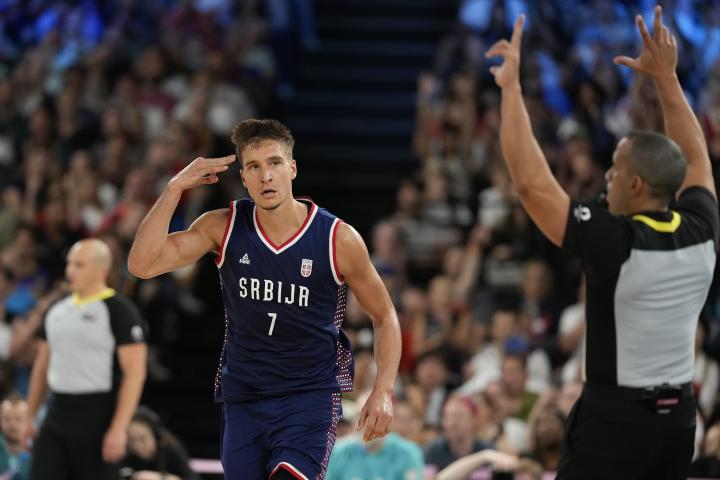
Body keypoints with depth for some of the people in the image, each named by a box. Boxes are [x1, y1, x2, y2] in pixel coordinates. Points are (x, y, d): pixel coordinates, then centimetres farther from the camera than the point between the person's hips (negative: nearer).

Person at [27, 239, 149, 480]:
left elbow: (134, 373, -14)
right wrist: (28, 418, 17)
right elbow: (41, 368, 22)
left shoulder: (120, 311, -8)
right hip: (56, 415, 7)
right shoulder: (57, 310, 14)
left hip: (98, 420, -7)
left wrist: (119, 429, -21)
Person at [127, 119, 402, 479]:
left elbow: (384, 316, 3)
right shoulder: (223, 227, -4)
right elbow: (142, 264, -13)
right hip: (242, 397, 3)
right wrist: (175, 188, -17)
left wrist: (383, 391, -9)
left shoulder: (338, 239, -9)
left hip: (310, 396, -3)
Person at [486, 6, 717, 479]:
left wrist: (511, 87, -13)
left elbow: (530, 181, -18)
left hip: (616, 416, -7)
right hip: (679, 416, 7)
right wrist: (666, 77, 23)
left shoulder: (615, 243, -19)